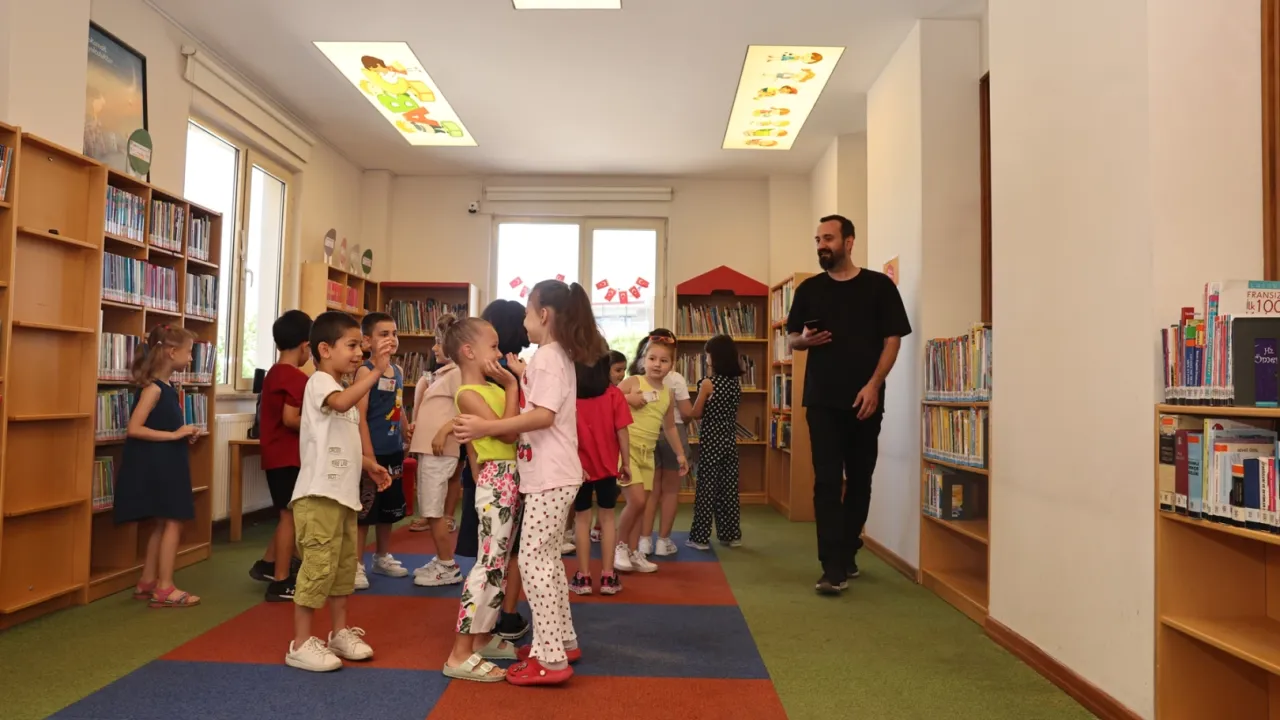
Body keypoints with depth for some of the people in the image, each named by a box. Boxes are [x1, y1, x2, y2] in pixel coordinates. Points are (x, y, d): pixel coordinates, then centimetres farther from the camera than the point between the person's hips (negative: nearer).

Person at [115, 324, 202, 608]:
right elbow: (134, 429, -23)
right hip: (154, 465, -10)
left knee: (163, 524, 14)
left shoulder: (167, 387, 11)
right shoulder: (153, 388, -16)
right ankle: (164, 589, 0)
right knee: (172, 523, -5)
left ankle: (147, 583, 23)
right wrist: (175, 435, -23)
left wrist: (185, 435, 5)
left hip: (166, 463, 10)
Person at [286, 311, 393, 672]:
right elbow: (342, 403, -36)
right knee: (318, 566, -6)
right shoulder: (319, 382, -12)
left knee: (344, 565, 16)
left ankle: (340, 633, 28)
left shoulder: (344, 389, 18)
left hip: (343, 494, 10)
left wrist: (369, 465, 17)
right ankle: (301, 644, 5)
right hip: (319, 494, -10)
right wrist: (377, 370, -41)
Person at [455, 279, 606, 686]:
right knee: (547, 558, 17)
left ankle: (550, 659, -4)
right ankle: (562, 640, 26)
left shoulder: (546, 356, -15)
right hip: (553, 474, 11)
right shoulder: (558, 356, 16)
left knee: (533, 559, -8)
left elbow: (544, 415, -25)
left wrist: (487, 427, -28)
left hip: (550, 477, -11)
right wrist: (522, 374, 21)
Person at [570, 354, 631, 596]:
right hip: (607, 466, 0)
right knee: (607, 518, 11)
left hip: (580, 466, 0)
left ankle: (583, 577, 14)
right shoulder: (614, 394, -8)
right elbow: (622, 432, -8)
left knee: (582, 519, 10)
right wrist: (626, 463, 3)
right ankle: (608, 577, 13)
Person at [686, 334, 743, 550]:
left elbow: (696, 413, -7)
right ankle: (731, 534, 18)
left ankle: (700, 537, 2)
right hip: (729, 439, 6)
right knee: (729, 487, 11)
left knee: (706, 487, -1)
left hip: (710, 440, -6)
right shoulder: (736, 381, 4)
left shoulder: (708, 383, -13)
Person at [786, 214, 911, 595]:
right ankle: (833, 568, -6)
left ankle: (847, 554, 25)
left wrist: (873, 385, -13)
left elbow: (893, 339, -2)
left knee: (860, 479, 9)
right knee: (827, 481, -5)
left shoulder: (879, 286, 1)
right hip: (823, 401, 1)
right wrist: (804, 340, -10)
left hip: (865, 400, 0)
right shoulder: (809, 289, 7)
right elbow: (791, 337, 14)